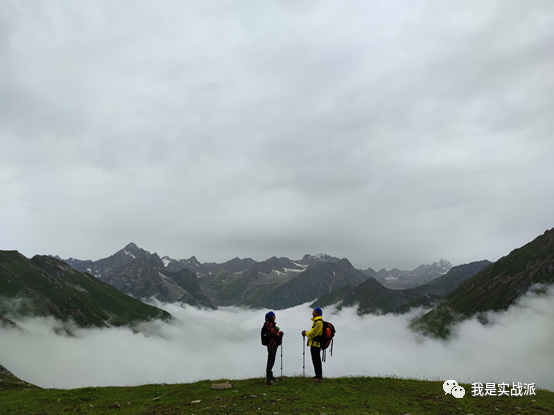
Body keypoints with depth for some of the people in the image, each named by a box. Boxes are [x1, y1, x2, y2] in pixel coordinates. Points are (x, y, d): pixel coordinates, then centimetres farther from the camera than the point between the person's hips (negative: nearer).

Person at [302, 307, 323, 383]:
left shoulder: (318, 322, -19)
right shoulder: (316, 321, 16)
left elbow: (314, 333, -22)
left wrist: (306, 333, -7)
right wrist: (306, 332, 7)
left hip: (316, 344, -11)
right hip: (315, 343, 11)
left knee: (316, 360, -8)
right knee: (316, 360, 19)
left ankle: (318, 377, -4)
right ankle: (319, 375, 30)